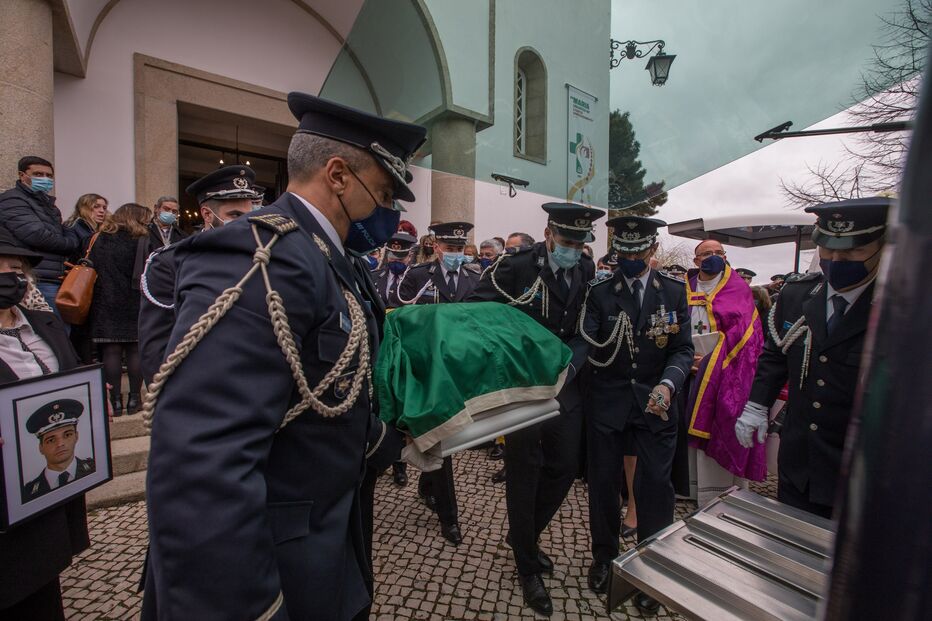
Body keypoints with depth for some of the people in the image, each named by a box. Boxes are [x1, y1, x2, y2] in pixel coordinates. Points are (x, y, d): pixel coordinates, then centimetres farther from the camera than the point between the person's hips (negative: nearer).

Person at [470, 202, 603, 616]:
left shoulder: (588, 273, 2)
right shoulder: (516, 268, -14)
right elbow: (475, 310, -13)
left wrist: (574, 362, -3)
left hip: (566, 385, 5)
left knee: (565, 468, 13)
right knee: (524, 472, 8)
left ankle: (524, 535, 42)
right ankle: (527, 568, 32)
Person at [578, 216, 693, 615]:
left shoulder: (674, 292, 2)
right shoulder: (598, 292, -3)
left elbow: (683, 349, -1)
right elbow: (585, 343, -13)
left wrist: (667, 384, -19)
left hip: (654, 402, 1)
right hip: (607, 401, 0)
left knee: (655, 485, 5)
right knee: (604, 481, 13)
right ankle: (604, 555, 37)